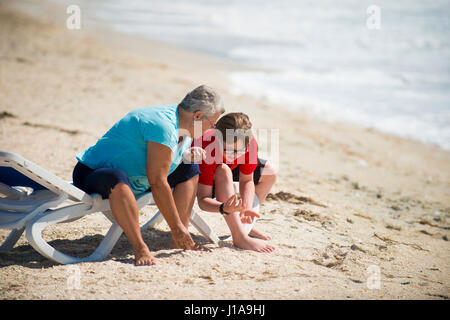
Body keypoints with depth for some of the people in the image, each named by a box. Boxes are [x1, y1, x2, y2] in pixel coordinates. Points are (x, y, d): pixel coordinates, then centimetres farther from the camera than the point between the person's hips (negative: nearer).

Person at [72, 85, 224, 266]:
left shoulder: (185, 130, 2)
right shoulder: (163, 126, -30)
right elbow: (157, 183, -31)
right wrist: (176, 227, -25)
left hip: (134, 181, 10)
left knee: (190, 170, 9)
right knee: (117, 179, -44)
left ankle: (180, 242, -1)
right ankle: (139, 247, -35)